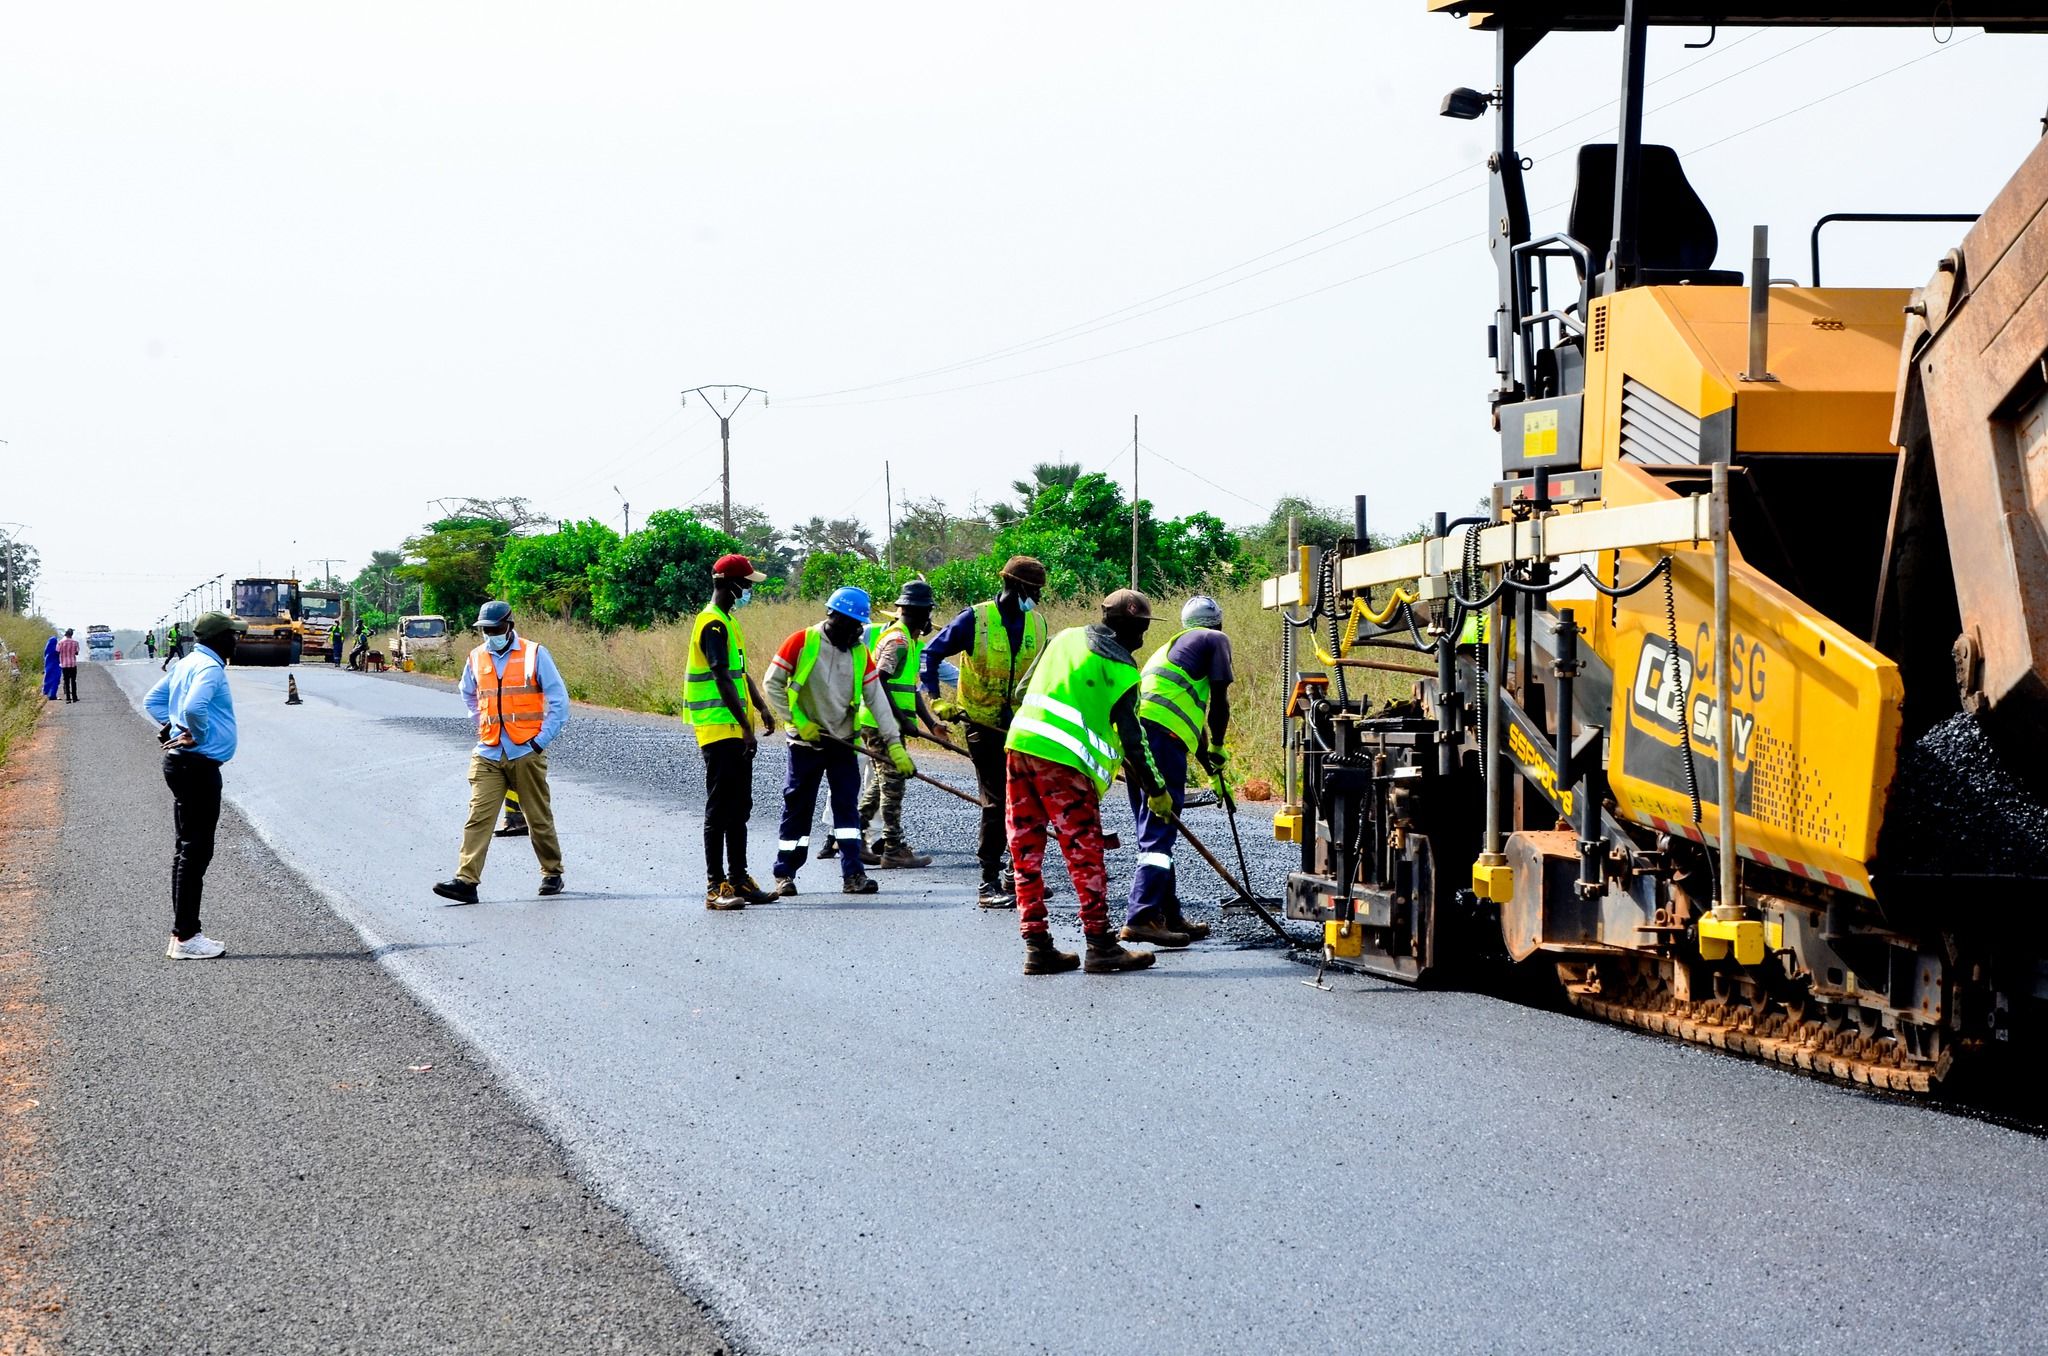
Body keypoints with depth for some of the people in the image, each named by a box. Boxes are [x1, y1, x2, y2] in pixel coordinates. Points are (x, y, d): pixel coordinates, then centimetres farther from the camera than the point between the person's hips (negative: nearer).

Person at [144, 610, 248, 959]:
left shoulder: (187, 664, 15)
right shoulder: (209, 668, -16)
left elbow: (152, 701, 23)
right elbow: (194, 707, -33)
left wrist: (173, 727, 12)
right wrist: (200, 737, -15)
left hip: (182, 763, 11)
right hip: (198, 766, -11)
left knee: (189, 849, 15)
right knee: (195, 851, -7)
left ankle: (184, 933, 19)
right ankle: (185, 937, -5)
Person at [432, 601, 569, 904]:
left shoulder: (534, 654, -2)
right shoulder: (477, 658, 9)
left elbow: (559, 700, -1)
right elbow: (468, 695, 29)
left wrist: (542, 740, -7)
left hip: (526, 752, -3)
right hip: (488, 754, 3)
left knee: (539, 818, 7)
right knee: (479, 816, -9)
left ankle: (552, 874, 23)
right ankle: (466, 881, -15)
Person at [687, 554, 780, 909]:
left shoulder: (729, 622, 17)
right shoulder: (713, 625, -15)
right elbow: (723, 681, -21)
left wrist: (762, 708, 16)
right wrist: (746, 728, -23)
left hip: (736, 732, 10)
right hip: (718, 730, -10)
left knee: (739, 809, 13)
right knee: (720, 809, -8)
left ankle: (739, 879, 19)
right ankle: (715, 886, -7)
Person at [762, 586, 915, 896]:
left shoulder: (860, 653, 2)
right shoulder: (802, 642, -9)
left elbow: (876, 699, -1)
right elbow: (773, 683, -6)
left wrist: (895, 743, -8)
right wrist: (799, 721, -12)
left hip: (843, 742, 3)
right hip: (806, 742, -3)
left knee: (847, 804, -2)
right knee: (798, 808, 3)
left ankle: (853, 875, -2)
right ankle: (784, 874, 14)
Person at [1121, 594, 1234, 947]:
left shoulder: (1173, 644, 35)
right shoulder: (1215, 640, 12)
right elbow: (1219, 701, 3)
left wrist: (1211, 768, 45)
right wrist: (1217, 748, 18)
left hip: (1132, 732, 8)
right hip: (1162, 733, -8)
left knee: (1153, 829, 15)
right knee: (1159, 830, -11)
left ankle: (1169, 916, 20)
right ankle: (1141, 918, -20)